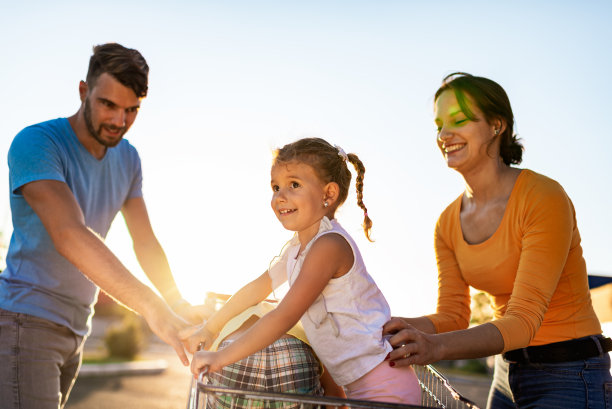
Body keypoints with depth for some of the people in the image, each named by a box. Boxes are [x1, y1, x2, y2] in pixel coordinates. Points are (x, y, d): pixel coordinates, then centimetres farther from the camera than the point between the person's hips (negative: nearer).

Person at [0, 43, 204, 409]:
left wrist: (180, 306, -6)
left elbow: (145, 242, 9)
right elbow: (69, 235, -31)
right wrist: (152, 308, -39)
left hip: (74, 327, 8)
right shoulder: (36, 143, -17)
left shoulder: (128, 158, 7)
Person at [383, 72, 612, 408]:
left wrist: (437, 347, -40)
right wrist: (392, 329, -20)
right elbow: (452, 316, -1)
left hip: (570, 378, -6)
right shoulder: (449, 223, 2)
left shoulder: (544, 199, -20)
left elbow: (524, 320, -26)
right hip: (508, 376, 6)